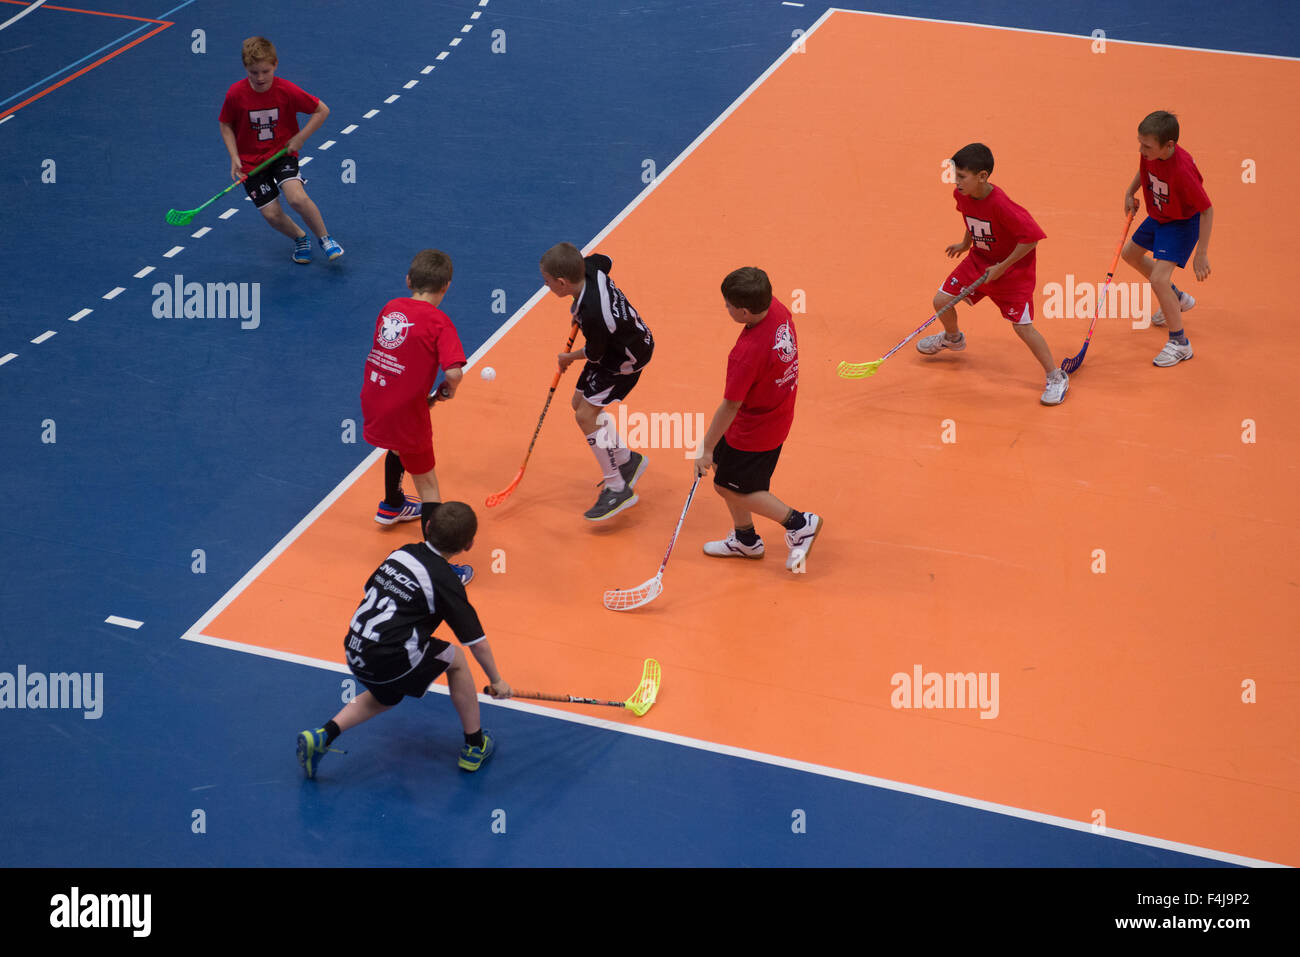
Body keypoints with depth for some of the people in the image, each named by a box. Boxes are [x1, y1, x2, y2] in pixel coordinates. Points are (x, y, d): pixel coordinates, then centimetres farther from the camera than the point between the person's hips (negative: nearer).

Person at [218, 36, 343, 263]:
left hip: (282, 152, -1)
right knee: (271, 214, -8)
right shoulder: (236, 94, -14)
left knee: (297, 198, -26)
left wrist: (299, 138, -10)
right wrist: (234, 157, -9)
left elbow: (322, 110, -5)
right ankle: (299, 238, 25)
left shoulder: (287, 91, -17)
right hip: (251, 161, 1)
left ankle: (324, 238, 0)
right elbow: (226, 125, 2)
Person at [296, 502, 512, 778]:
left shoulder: (402, 553, 8)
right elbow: (477, 642, -5)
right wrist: (496, 681, 10)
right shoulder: (446, 583, -9)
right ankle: (475, 746, 24)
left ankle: (323, 735, 17)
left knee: (385, 697, 35)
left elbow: (370, 589, 21)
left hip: (355, 651, 7)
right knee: (455, 658, 18)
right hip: (390, 661, -7)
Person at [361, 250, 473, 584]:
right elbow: (454, 371, -26)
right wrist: (447, 391, -5)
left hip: (373, 402, 7)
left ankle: (391, 506, 61)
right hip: (405, 411, -7)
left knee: (400, 447, 37)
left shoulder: (390, 307, 4)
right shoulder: (438, 322, -15)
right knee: (428, 485, 2)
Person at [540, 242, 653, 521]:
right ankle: (626, 459, 31)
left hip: (627, 358, -10)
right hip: (626, 339, 10)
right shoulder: (589, 267, -15)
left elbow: (595, 354, -20)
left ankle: (617, 489, -3)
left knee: (586, 415, -12)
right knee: (581, 402, 17)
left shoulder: (592, 314, -38)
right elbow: (605, 261, 12)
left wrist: (568, 358, 3)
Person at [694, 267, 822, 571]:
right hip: (778, 412, 9)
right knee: (722, 465, 22)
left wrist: (707, 449, -15)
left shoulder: (747, 353, -37)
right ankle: (745, 540, 38)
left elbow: (730, 408, -27)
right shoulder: (778, 310, -14)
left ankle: (799, 523, 20)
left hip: (756, 430, -9)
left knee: (729, 486, 12)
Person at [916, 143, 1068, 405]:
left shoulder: (1000, 205, -34)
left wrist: (1002, 267, -24)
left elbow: (1032, 237, -29)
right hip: (979, 260, 7)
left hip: (1012, 267, -7)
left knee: (1022, 326, -12)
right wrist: (965, 244, 10)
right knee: (941, 300, 5)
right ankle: (953, 338, 40)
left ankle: (1057, 378, 3)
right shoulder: (961, 195, -11)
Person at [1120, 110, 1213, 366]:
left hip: (1182, 223, -9)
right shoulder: (1150, 152, -20)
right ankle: (1176, 298, 47)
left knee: (1159, 279, -19)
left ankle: (1179, 343, -1)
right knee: (1130, 254, 27)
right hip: (1157, 217, 9)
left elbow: (1207, 210, -30)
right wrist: (1130, 193, 0)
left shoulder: (1182, 169, -40)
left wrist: (1201, 254, -29)